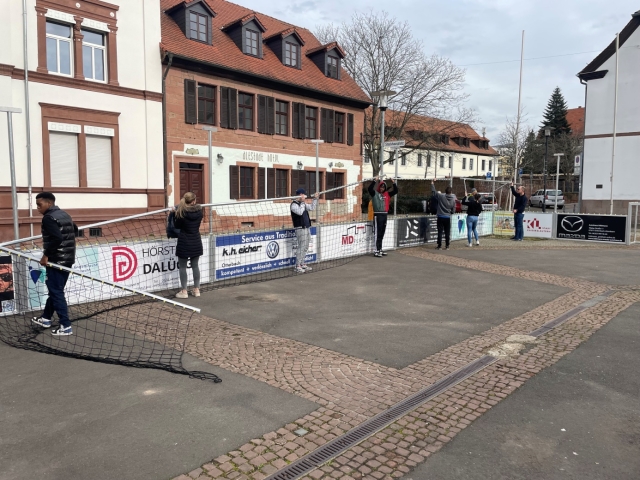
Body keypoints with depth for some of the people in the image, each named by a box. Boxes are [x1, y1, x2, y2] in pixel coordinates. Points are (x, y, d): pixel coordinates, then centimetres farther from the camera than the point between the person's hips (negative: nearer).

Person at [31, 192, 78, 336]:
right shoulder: (64, 214, 12)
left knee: (56, 292, -3)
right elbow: (75, 231, 28)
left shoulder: (49, 218, -15)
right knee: (54, 289, 19)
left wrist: (46, 255, -20)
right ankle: (46, 318, 33)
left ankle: (65, 326, -2)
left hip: (56, 260, -9)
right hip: (67, 259, 9)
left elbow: (56, 238, -27)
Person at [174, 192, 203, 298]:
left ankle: (184, 291, 8)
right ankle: (196, 290, 19)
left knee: (183, 267, 5)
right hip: (196, 242, 4)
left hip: (184, 243, -4)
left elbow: (177, 226, -3)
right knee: (195, 266, 13)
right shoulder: (199, 210, -4)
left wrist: (176, 214, 9)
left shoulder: (181, 212, -13)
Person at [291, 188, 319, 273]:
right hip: (300, 229, -9)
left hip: (307, 228, 9)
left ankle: (302, 264, 22)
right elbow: (300, 212, -26)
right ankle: (298, 266, -6)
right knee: (301, 247, -10)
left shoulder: (303, 203, 17)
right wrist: (302, 202, -17)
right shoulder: (294, 204, -11)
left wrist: (315, 199, 15)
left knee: (305, 247, 13)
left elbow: (312, 208, 23)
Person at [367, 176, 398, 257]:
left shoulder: (387, 194, 13)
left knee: (382, 234, 11)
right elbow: (369, 188, -20)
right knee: (377, 233, -6)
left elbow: (395, 191, 16)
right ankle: (377, 251, -5)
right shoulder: (374, 193, -3)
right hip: (377, 215, -6)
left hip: (385, 215, 6)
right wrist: (375, 180, -25)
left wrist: (393, 183, 3)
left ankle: (380, 250, 20)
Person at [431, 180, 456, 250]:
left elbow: (433, 191, 0)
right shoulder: (453, 199, -2)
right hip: (448, 218, 2)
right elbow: (453, 211, 4)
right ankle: (447, 246, 12)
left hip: (440, 217, -2)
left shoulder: (441, 196, -11)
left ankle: (439, 246, 5)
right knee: (447, 233, 8)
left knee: (440, 232, 3)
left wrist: (432, 183, 12)